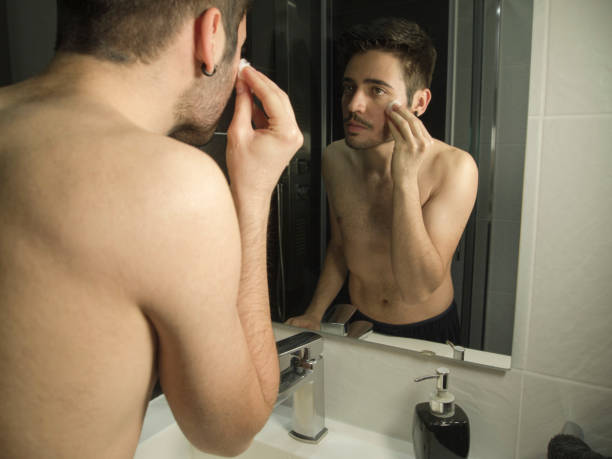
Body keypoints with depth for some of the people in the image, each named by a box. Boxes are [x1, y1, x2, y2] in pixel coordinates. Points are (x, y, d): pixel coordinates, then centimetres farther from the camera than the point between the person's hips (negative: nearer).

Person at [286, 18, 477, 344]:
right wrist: (314, 315, -4)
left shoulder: (454, 167, -25)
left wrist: (405, 178, -35)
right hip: (358, 324, 1)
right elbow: (339, 245, 2)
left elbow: (415, 290, -29)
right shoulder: (335, 159, -12)